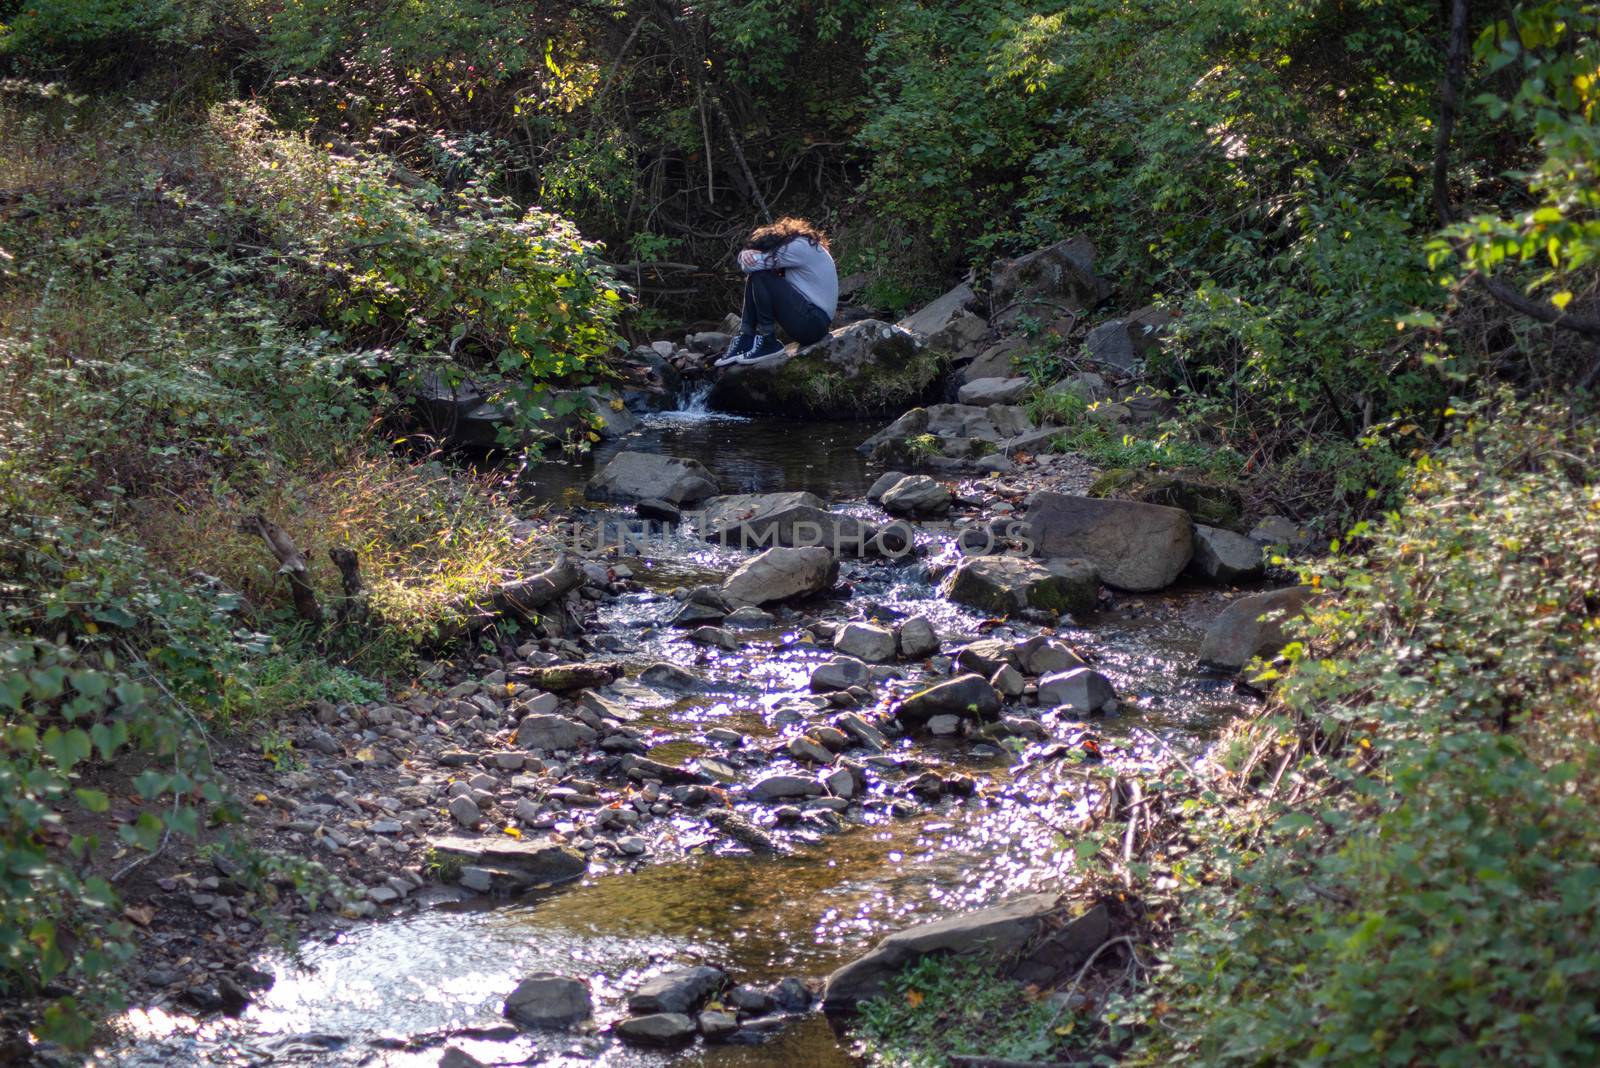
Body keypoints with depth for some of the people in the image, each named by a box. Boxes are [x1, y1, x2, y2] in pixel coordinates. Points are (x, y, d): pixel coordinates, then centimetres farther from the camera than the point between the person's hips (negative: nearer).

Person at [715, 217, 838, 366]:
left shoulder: (799, 247, -17)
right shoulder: (794, 246, 11)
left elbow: (751, 264, -20)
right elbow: (749, 261, 11)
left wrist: (746, 256, 3)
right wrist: (748, 255, -12)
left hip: (814, 323, -10)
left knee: (760, 278, -17)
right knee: (754, 276, 5)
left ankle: (768, 342, -9)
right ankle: (745, 338, 0)